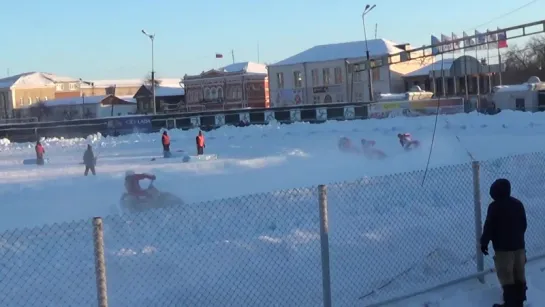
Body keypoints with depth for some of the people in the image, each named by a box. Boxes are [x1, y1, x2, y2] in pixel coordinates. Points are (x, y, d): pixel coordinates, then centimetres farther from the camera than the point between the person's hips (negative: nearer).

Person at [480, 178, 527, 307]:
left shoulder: (494, 206, -16)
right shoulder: (518, 203, 5)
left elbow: (489, 227, -14)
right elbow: (524, 225, 14)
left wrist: (484, 243, -2)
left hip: (503, 247, -6)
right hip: (519, 245, 7)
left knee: (506, 277, 1)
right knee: (519, 275, 15)